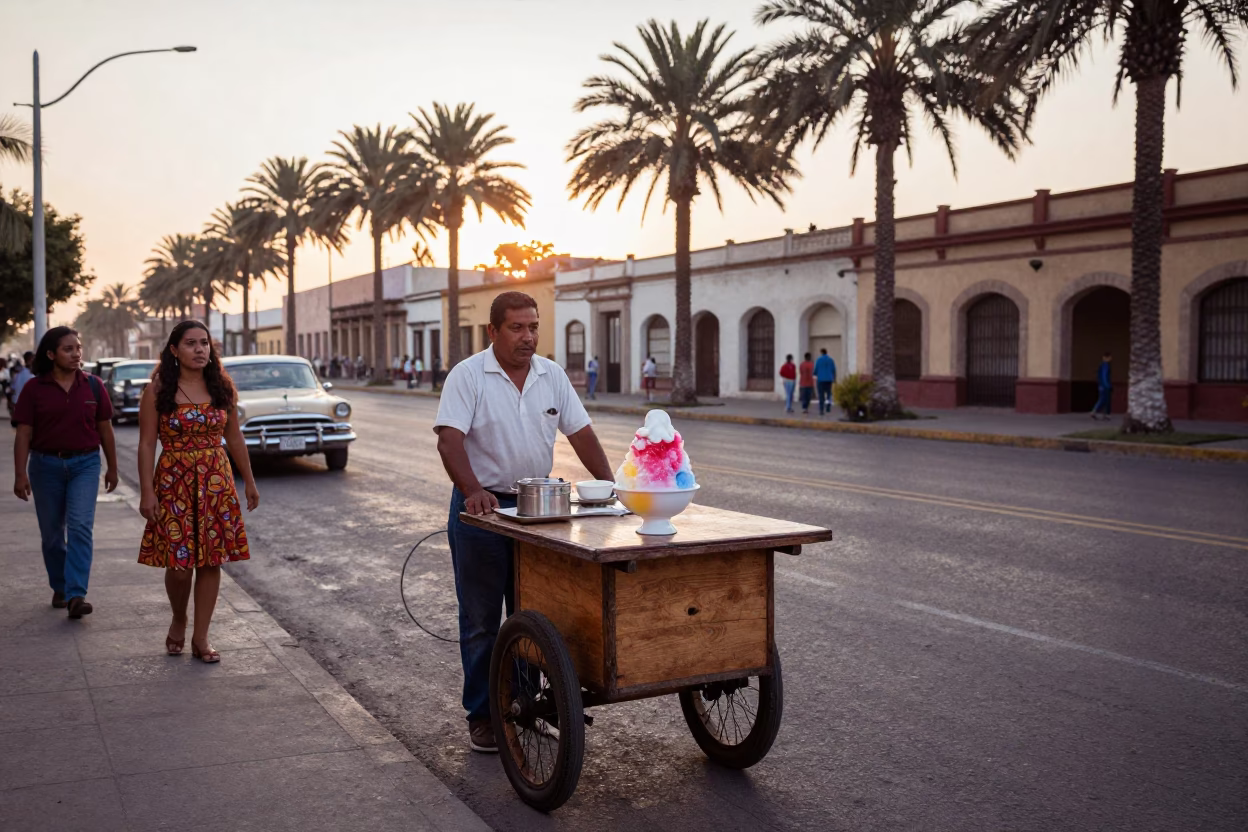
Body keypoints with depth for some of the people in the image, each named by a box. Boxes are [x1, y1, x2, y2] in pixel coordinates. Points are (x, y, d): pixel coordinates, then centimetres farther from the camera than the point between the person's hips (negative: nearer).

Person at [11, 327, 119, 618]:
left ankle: (76, 596, -17)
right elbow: (24, 434, -3)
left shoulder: (93, 385, 1)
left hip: (85, 464, 0)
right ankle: (59, 588, 28)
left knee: (81, 527, -13)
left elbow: (105, 429, 7)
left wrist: (112, 467, 10)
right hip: (46, 465, 1)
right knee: (52, 533, 10)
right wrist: (20, 474, -9)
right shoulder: (34, 388, -2)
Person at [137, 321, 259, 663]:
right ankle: (178, 621, 28)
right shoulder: (158, 390, -4)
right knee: (179, 563, -2)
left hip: (216, 481, 3)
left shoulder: (222, 387, 5)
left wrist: (249, 481, 12)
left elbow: (234, 436, 12)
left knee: (211, 561, 3)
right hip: (174, 482, -3)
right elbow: (147, 444, -5)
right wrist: (147, 492, -10)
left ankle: (200, 637, 15)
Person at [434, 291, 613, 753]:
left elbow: (580, 433, 5)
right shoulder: (468, 375, -9)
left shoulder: (552, 376, 5)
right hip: (482, 507, -4)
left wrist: (610, 486, -6)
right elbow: (449, 439, -18)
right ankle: (482, 716, 15)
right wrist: (473, 491, -33)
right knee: (481, 619, 4)